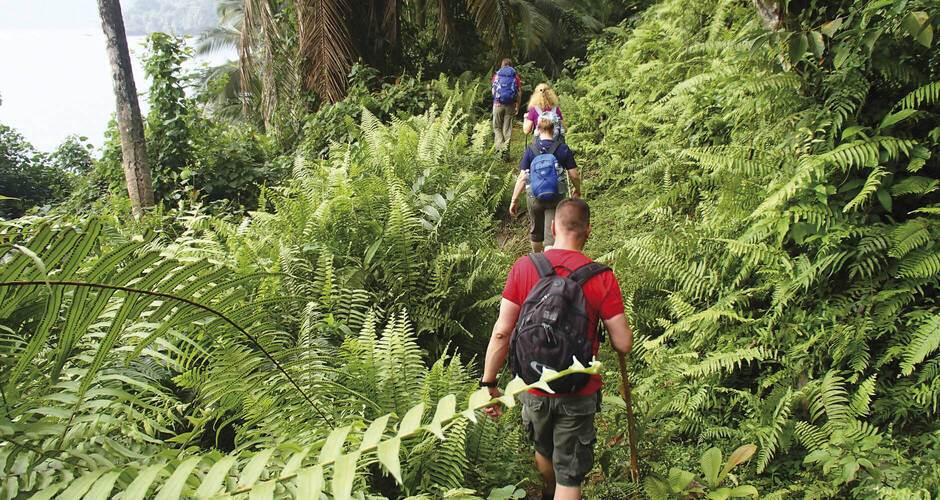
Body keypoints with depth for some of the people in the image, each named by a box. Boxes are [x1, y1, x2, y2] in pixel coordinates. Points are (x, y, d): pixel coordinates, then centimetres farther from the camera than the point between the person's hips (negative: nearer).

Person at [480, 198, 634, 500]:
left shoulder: (523, 267, -11)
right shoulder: (602, 278, -15)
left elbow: (502, 331, -11)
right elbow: (623, 345, -13)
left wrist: (488, 383, -2)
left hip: (534, 389, 3)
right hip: (579, 394, -3)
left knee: (543, 450, 31)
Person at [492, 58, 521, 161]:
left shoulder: (496, 76, 7)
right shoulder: (515, 77, 6)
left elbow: (493, 91, 3)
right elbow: (518, 94, 2)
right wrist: (517, 107, 10)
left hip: (498, 104, 0)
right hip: (510, 105, 1)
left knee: (497, 127, 11)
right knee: (507, 129, 6)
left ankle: (500, 147, -10)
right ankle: (506, 151, 4)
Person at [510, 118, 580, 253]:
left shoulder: (530, 150, -6)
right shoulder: (564, 149, -4)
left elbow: (522, 178, -8)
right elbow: (574, 175, -3)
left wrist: (514, 201, -3)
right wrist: (577, 190, 18)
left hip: (534, 197, 1)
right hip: (556, 196, -1)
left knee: (536, 231, 22)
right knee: (552, 234, -1)